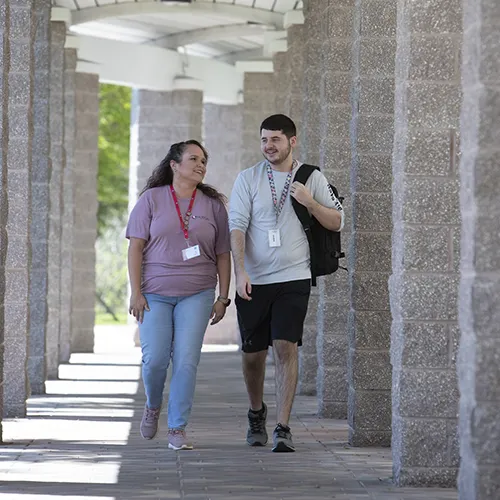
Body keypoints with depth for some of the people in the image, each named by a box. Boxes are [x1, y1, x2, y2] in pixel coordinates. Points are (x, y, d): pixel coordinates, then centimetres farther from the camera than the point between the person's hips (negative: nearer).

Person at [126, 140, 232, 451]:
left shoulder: (213, 204, 9)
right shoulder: (152, 199, 4)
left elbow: (223, 255, 11)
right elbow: (136, 247, 1)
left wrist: (223, 298, 5)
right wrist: (136, 293, -6)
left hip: (196, 294, 1)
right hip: (155, 293, -1)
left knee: (186, 360, -8)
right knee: (155, 359, -6)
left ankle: (178, 430, -3)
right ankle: (153, 406, 25)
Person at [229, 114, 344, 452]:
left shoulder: (312, 179, 5)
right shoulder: (248, 179, 3)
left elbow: (337, 223, 7)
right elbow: (237, 226, -4)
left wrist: (310, 203, -12)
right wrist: (240, 271, -18)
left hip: (294, 278, -1)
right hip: (254, 281, 1)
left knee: (286, 347, -14)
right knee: (253, 353, 8)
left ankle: (283, 428, -12)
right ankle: (257, 413, 35)